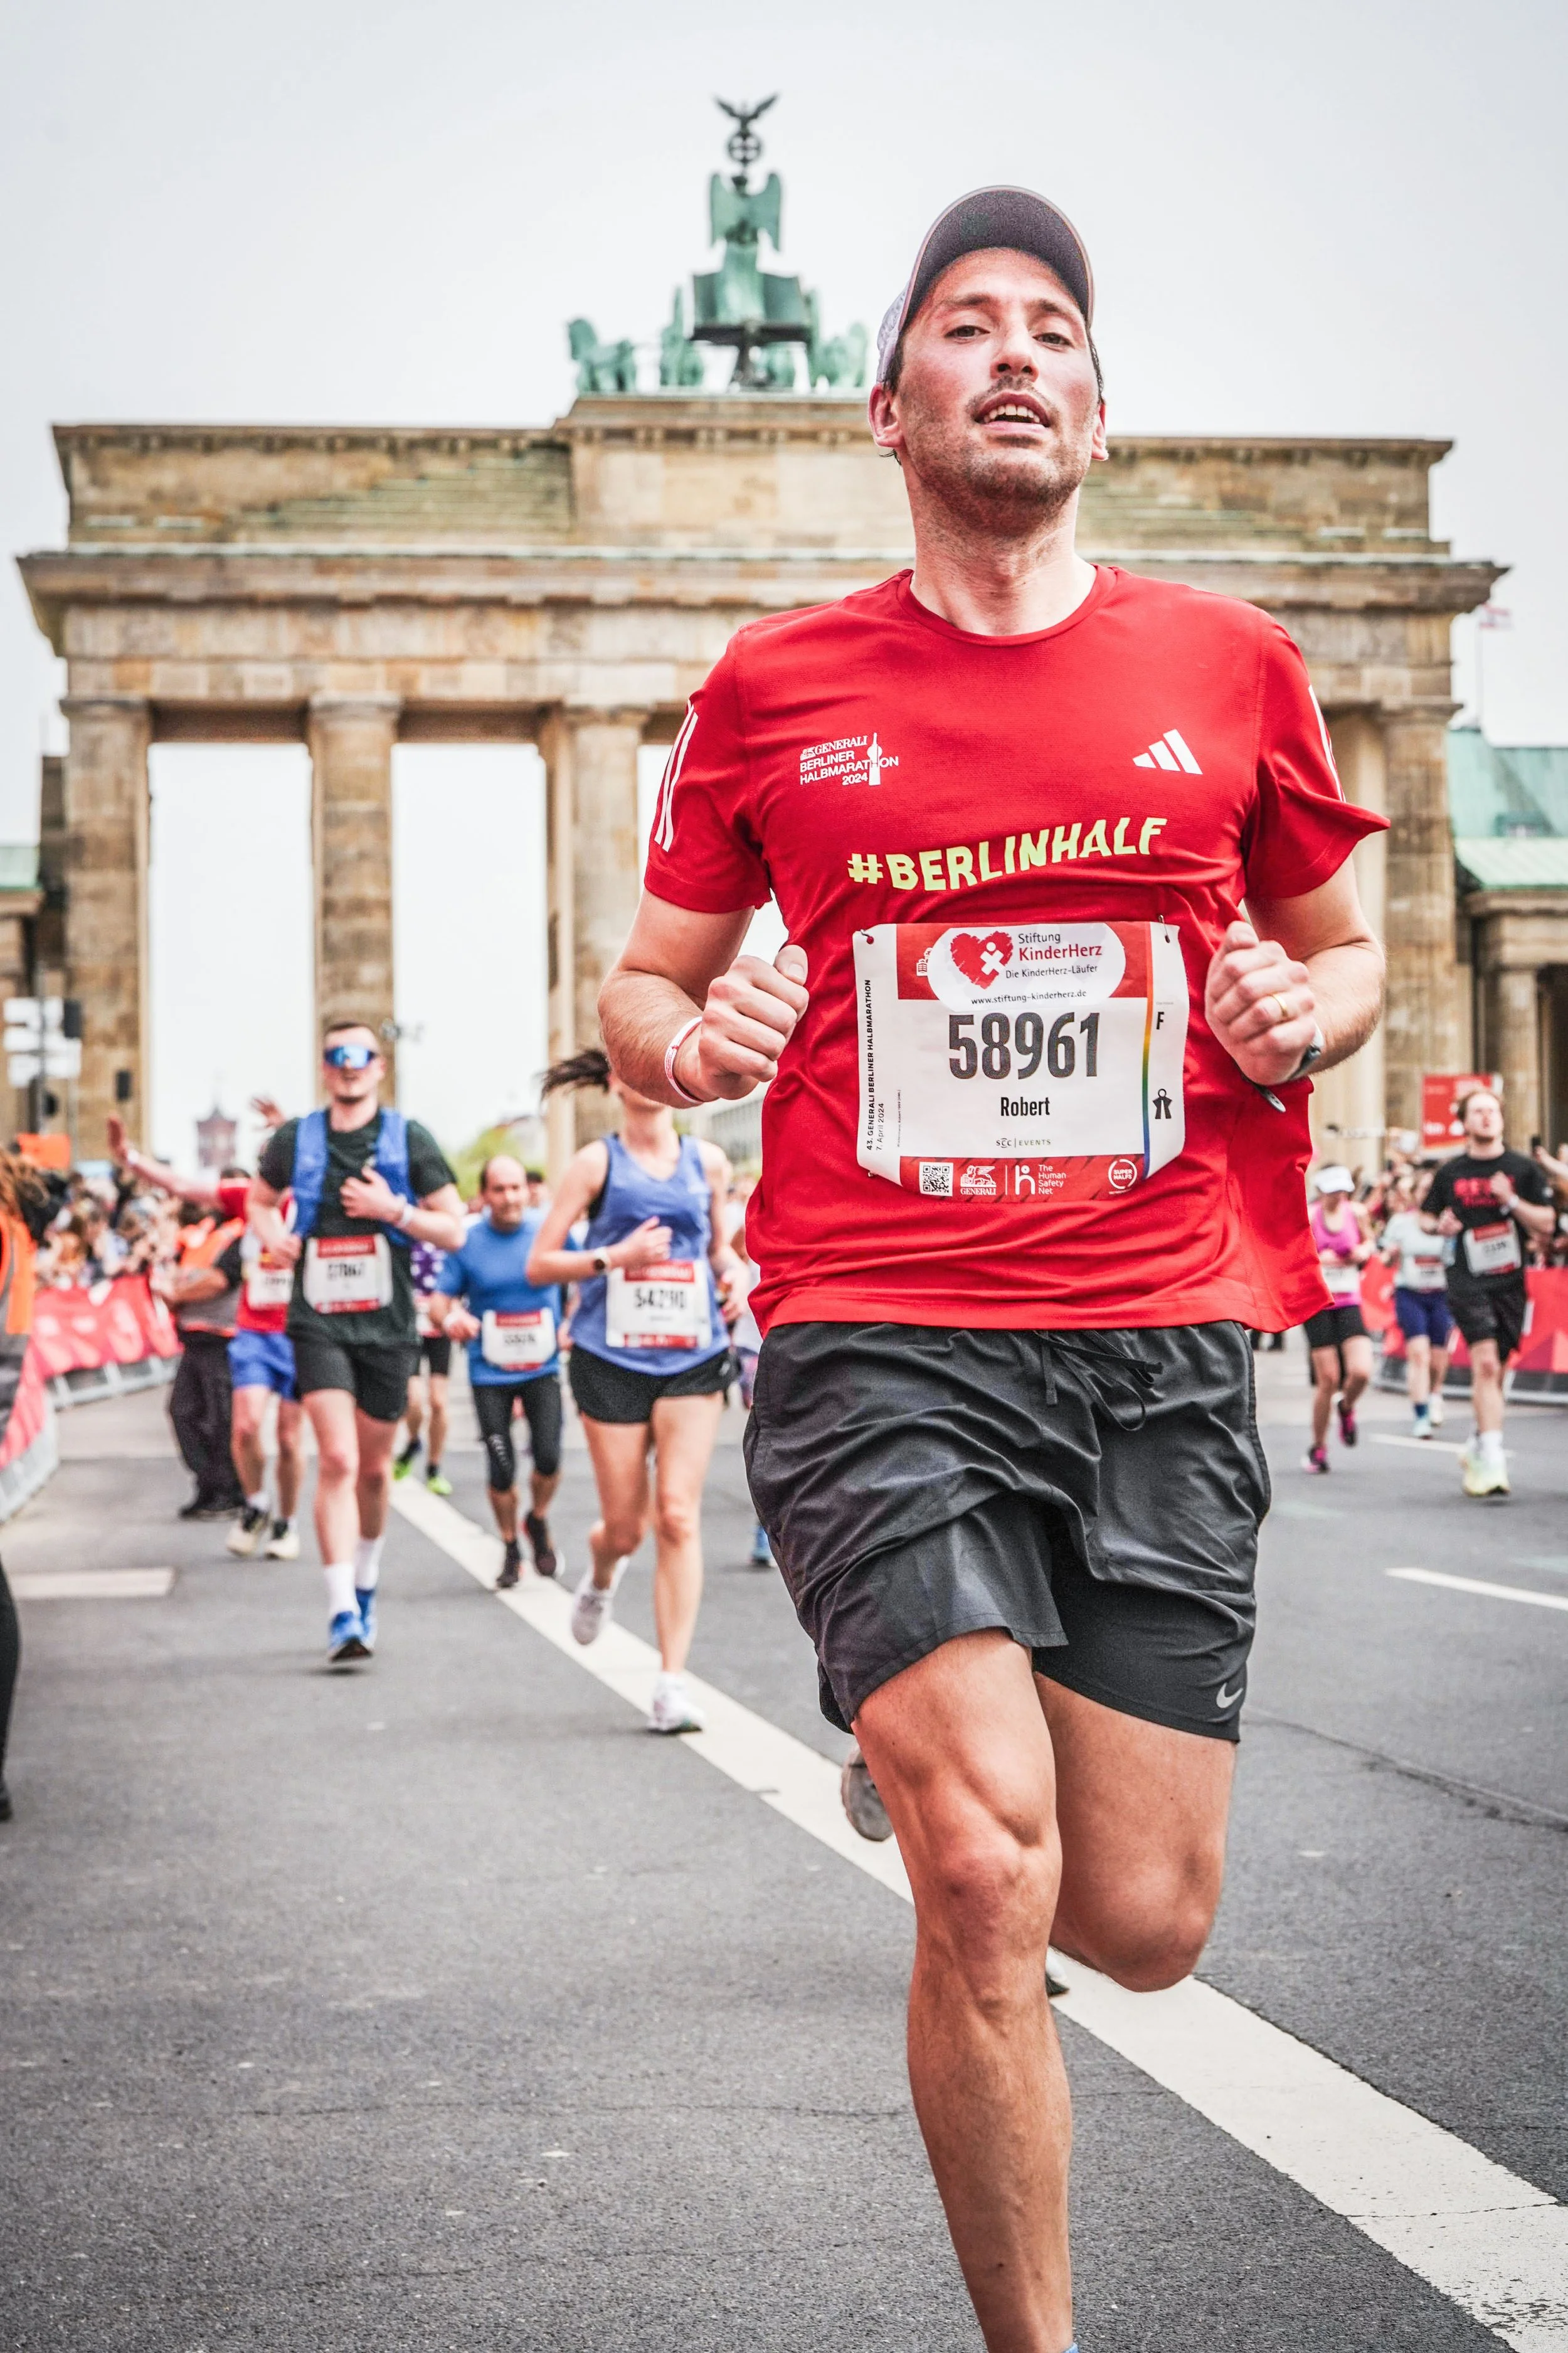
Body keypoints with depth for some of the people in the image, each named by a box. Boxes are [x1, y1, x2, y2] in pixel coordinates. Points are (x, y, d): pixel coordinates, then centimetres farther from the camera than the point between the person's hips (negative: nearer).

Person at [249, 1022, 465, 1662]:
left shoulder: (409, 1139, 0)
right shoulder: (294, 1140, 4)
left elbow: (454, 1231, 1)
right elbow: (259, 1200, 22)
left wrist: (394, 1210, -15)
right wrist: (272, 1233, 1)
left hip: (388, 1323, 1)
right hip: (318, 1321, -1)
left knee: (374, 1467, 13)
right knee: (337, 1460, -15)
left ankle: (365, 1585, 37)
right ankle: (342, 1614, -17)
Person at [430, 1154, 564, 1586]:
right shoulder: (467, 1242, -5)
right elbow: (441, 1299, -2)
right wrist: (449, 1319, -25)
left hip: (543, 1367, 0)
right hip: (490, 1372, 0)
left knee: (548, 1457, -13)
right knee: (501, 1469, -2)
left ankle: (538, 1521, 19)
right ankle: (510, 1549, 22)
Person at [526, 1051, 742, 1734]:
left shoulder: (708, 1161, 9)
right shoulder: (598, 1161, 0)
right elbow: (539, 1264, -1)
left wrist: (732, 1272, 2)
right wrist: (614, 1256, -14)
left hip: (693, 1357, 1)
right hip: (612, 1359, -1)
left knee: (678, 1516, -11)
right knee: (625, 1527, 4)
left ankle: (672, 1679, -8)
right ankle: (600, 1574, 42)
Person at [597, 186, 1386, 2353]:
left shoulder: (1227, 667, 8)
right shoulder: (775, 690, 6)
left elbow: (1345, 947, 21)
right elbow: (643, 990, 15)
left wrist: (1306, 1014, -2)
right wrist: (688, 1038, -8)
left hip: (1164, 1350, 2)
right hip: (879, 1338, -2)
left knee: (1140, 1925, 3)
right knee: (987, 1875, -16)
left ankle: (944, 1736, 39)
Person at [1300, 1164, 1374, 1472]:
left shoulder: (1355, 1213, 3)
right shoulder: (1308, 1217, -6)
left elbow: (1368, 1242, 21)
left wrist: (1364, 1251, -1)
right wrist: (1317, 1258, -21)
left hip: (1349, 1304, 2)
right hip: (1317, 1306, -2)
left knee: (1361, 1372, -16)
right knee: (1328, 1380, -3)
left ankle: (1346, 1407, 20)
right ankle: (1318, 1447, 15)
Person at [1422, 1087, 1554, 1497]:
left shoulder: (1524, 1169, 4)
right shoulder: (1450, 1172, 5)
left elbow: (1546, 1224, 1)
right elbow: (1426, 1216, 17)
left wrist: (1513, 1200, -14)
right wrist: (1440, 1225, -5)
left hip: (1510, 1281, 2)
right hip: (1469, 1281, -2)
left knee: (1495, 1371, 9)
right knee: (1485, 1364, -17)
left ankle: (1477, 1451, 28)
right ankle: (1492, 1461, -21)